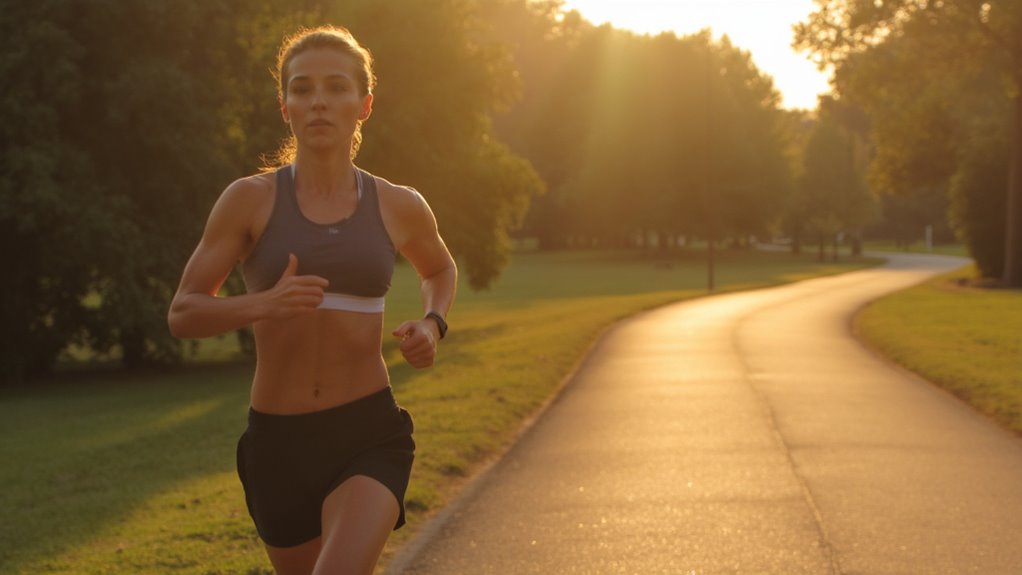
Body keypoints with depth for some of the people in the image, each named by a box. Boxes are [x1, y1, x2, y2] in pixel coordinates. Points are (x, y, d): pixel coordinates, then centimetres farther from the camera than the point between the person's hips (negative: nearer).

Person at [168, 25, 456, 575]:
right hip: (278, 442, 1)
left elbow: (440, 269, 24)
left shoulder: (399, 206, 1)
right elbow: (183, 314, -3)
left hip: (370, 436, -1)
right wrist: (263, 304, -23)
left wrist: (431, 325, 2)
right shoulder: (250, 199, -4)